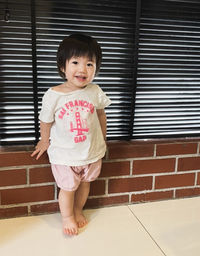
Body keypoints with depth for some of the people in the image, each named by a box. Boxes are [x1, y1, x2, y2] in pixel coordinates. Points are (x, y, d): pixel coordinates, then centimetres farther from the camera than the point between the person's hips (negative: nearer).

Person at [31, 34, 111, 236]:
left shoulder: (95, 92, -11)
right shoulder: (53, 95, -18)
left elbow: (101, 114, 6)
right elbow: (46, 121, -3)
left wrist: (102, 139, 15)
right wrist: (45, 141, 10)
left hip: (92, 151, 3)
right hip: (64, 153, -2)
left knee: (85, 183, 21)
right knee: (68, 188, 11)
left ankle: (78, 210, 48)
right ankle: (67, 217, 39)